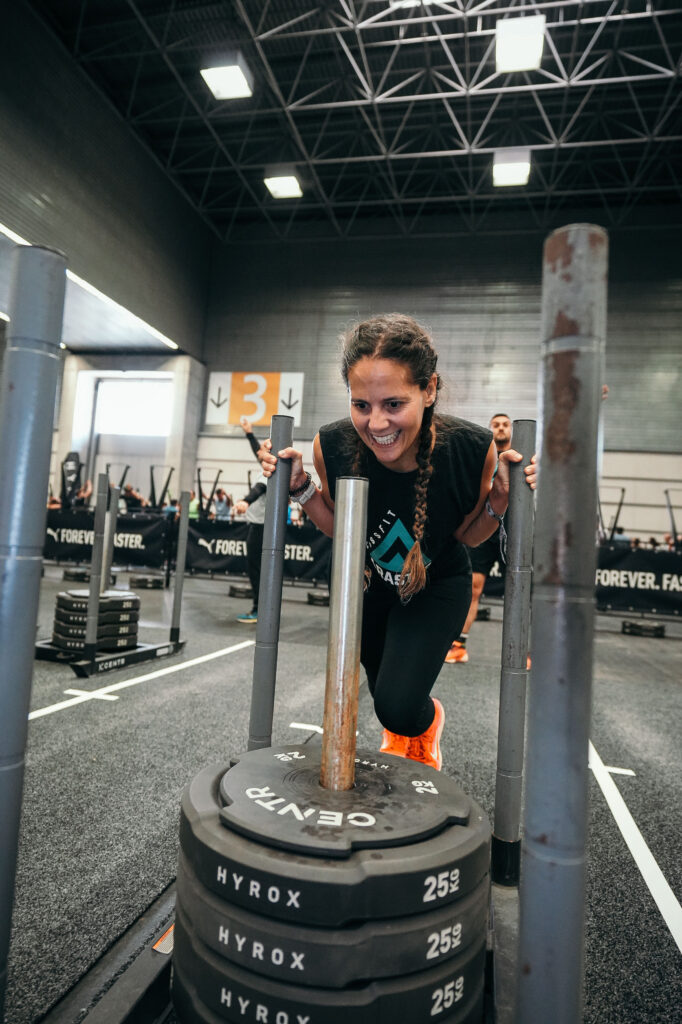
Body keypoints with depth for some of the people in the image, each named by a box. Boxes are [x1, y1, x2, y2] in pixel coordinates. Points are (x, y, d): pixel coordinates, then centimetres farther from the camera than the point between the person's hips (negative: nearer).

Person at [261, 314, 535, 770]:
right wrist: (300, 488, -22)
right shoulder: (332, 445, -29)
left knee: (400, 709, -13)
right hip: (367, 583, 3)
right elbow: (339, 525, -7)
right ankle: (398, 743, 63)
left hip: (437, 586, -2)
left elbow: (466, 535, -11)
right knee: (381, 690, 24)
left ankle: (428, 722, 28)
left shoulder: (472, 448, -32)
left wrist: (499, 503, -29)